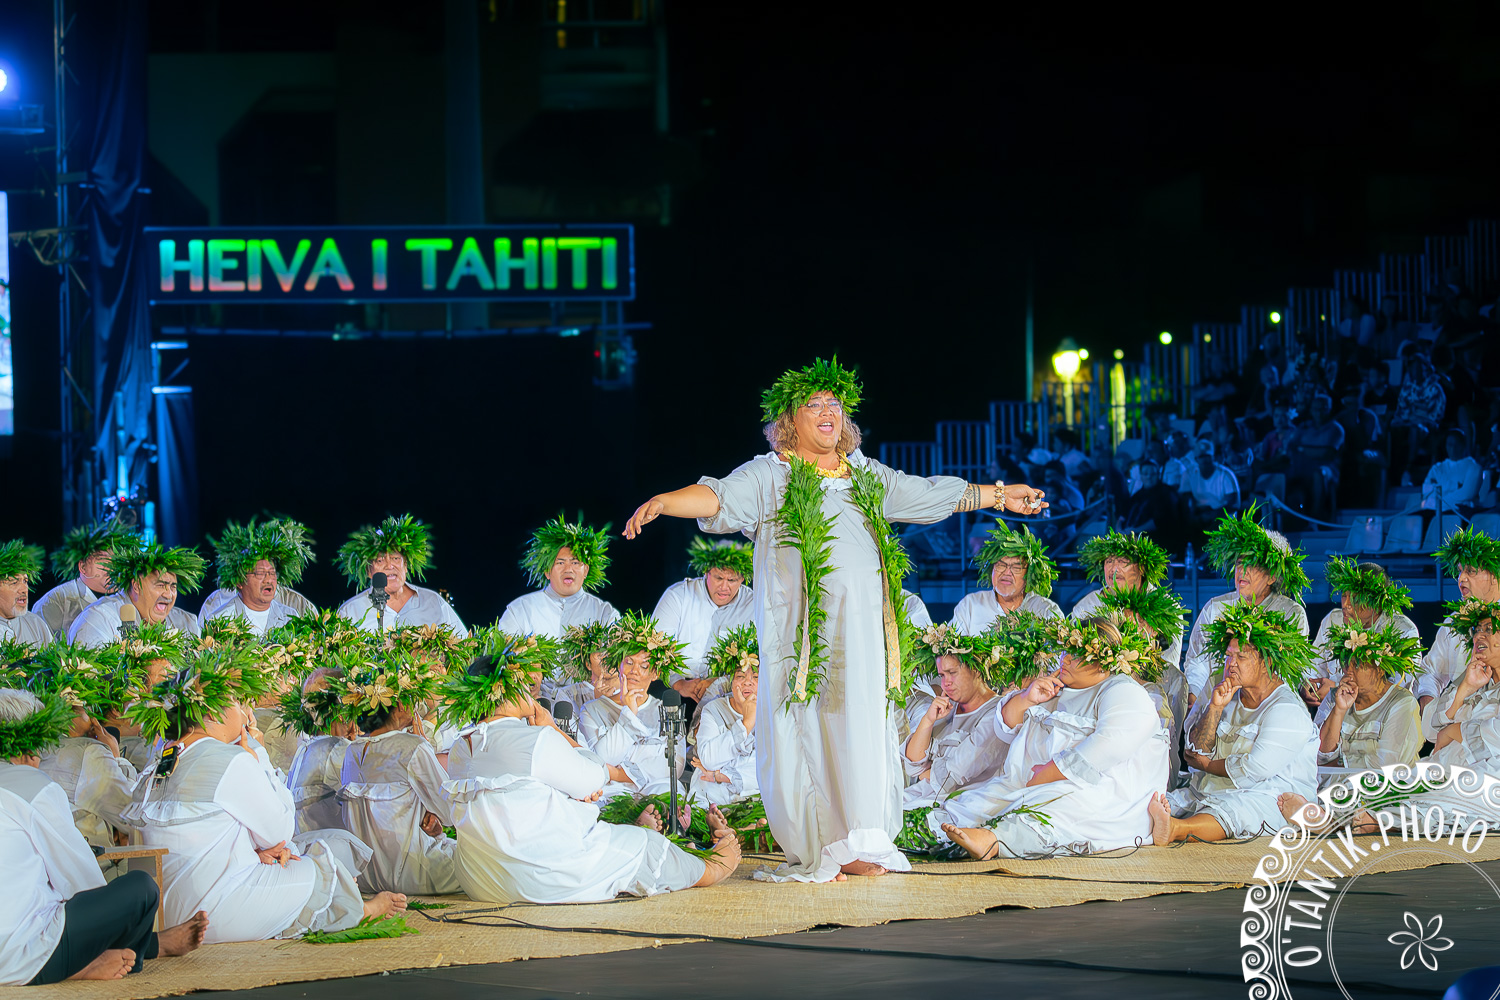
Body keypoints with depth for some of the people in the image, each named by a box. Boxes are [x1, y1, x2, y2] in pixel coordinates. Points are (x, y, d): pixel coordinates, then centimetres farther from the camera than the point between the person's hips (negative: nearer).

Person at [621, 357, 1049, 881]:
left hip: (862, 630, 4)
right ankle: (813, 851, -3)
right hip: (799, 630, -4)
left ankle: (856, 844, 4)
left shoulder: (867, 477, 18)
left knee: (859, 729, 0)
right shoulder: (770, 476, 4)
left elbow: (935, 495, 29)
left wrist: (999, 495, 32)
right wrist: (663, 501, -30)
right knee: (804, 730, -6)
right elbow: (717, 496, -12)